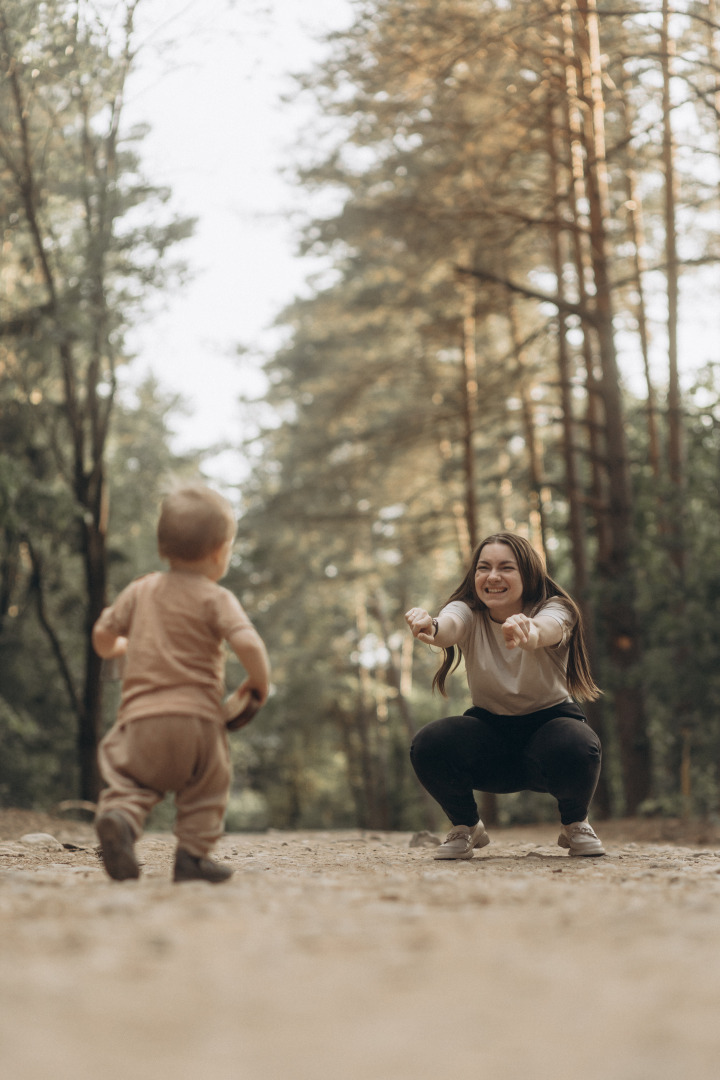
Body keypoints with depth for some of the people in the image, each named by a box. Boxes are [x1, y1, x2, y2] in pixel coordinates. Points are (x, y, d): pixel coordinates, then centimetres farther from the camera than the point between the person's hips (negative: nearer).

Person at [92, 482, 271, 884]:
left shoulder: (140, 590, 12)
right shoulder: (216, 598, -2)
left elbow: (101, 637, 17)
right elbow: (248, 644, -17)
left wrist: (119, 647, 40)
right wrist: (260, 682, 0)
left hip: (140, 717, 3)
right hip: (196, 718, -3)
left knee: (128, 779, 13)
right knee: (206, 789, 16)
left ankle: (120, 815, -16)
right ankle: (194, 853, 7)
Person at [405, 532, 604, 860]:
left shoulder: (553, 609, -14)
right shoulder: (468, 613, -8)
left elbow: (547, 629, -42)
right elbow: (449, 626, -35)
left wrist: (529, 632, -68)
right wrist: (430, 628, -61)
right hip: (489, 727, 2)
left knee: (577, 747, -37)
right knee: (428, 745, -28)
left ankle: (575, 824, -1)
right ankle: (466, 826, 3)